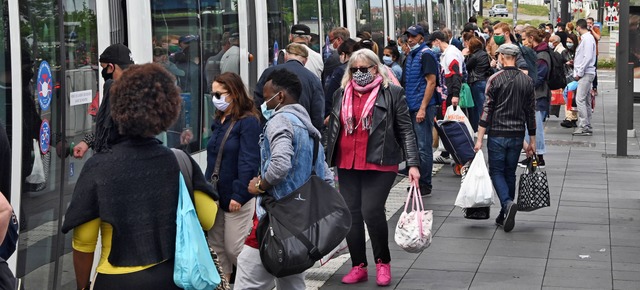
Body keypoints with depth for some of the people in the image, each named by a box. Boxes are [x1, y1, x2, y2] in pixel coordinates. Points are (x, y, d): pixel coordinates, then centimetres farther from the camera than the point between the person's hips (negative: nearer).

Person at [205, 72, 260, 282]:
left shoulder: (248, 121, -13)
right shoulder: (218, 121, 11)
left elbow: (248, 162, -19)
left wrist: (239, 194, -22)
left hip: (236, 196, -8)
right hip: (216, 194, 8)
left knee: (235, 248, -2)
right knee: (216, 245, 11)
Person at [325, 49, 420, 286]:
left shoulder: (392, 94, 1)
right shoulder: (341, 95, 13)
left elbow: (406, 131, -1)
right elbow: (332, 131, 19)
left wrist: (413, 164, -8)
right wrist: (326, 163, 18)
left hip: (380, 165, -5)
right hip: (347, 165, 5)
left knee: (371, 211, -14)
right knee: (351, 214, 4)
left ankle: (383, 262, 7)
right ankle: (358, 266, 16)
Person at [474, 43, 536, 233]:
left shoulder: (495, 79, -8)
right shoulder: (527, 81, 5)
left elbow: (487, 110, -10)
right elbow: (530, 112, 8)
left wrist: (479, 139, -8)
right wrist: (532, 141, 15)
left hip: (498, 134, -4)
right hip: (517, 135, 4)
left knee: (496, 171, 5)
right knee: (510, 173, 13)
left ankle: (508, 203, -20)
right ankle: (505, 216, 17)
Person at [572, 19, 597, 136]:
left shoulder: (587, 38, -11)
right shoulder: (585, 38, 18)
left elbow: (588, 57, -19)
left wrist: (579, 73, -16)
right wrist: (577, 73, 16)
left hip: (586, 73, -10)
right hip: (586, 74, 10)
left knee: (580, 99, -13)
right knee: (586, 101, 11)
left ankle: (584, 126, -14)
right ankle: (587, 127, 14)